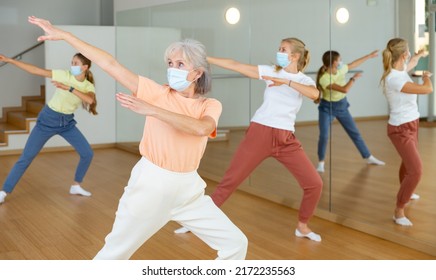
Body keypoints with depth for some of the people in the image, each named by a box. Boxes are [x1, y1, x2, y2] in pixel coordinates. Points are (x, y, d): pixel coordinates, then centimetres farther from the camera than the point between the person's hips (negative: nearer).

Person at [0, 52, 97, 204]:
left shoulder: (89, 86, -7)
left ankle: (76, 185, 18)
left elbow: (90, 100, -30)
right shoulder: (64, 75, -14)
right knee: (26, 157, -5)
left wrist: (69, 88, -39)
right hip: (48, 119, -3)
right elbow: (35, 70, -17)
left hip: (67, 123, 3)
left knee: (87, 153, -1)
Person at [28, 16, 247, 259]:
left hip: (189, 188, 3)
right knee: (114, 254, 6)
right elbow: (110, 64, -9)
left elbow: (200, 128, -26)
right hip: (151, 185, -2)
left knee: (236, 244, 4)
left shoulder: (211, 106, -2)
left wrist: (151, 110, -30)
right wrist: (63, 34, -10)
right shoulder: (158, 93, -5)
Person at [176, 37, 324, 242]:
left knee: (314, 183, -3)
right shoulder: (270, 71, 4)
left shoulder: (305, 81, 4)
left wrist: (286, 81, -27)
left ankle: (302, 226, 20)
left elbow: (314, 94, -20)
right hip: (259, 133, -1)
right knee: (230, 180, -1)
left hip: (286, 140, 1)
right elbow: (235, 65, 0)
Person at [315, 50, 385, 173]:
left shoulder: (341, 69, -9)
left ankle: (369, 158, 22)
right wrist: (354, 78, -21)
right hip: (327, 108, -6)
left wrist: (370, 55, 17)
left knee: (355, 133, 11)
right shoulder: (324, 79, -30)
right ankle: (321, 163, 4)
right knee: (324, 136, -14)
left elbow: (354, 64, 11)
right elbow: (345, 89, -36)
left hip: (342, 106, 6)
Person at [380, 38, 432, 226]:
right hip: (401, 129, -10)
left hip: (410, 125, 10)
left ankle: (406, 192, 53)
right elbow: (428, 89, -31)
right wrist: (426, 76, -8)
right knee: (416, 171, -16)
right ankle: (399, 211, -5)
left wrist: (419, 55, 47)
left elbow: (411, 64, 27)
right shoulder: (394, 79, -30)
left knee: (408, 162, 29)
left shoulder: (400, 70, -1)